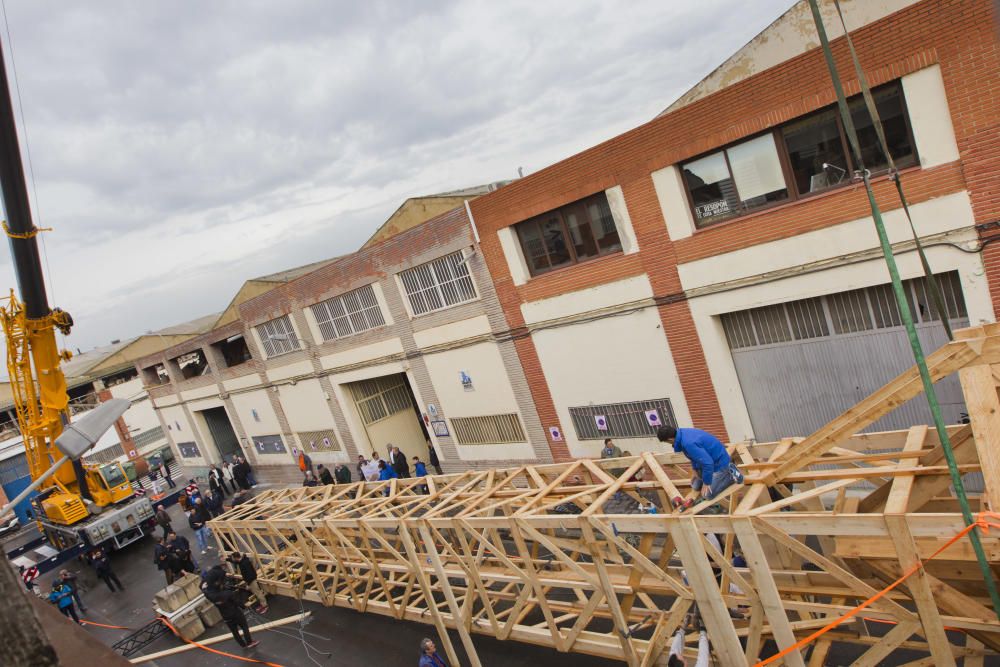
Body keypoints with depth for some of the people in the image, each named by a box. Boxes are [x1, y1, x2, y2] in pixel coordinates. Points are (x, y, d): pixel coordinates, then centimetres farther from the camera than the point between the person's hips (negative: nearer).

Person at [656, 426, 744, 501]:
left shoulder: (688, 443, -38)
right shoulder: (682, 433, -7)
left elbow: (707, 463, -34)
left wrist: (706, 482, -21)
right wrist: (695, 470, 10)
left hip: (719, 463, -9)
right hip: (710, 459, 9)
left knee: (707, 495, -7)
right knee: (695, 486, 13)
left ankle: (731, 474, 6)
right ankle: (727, 469, 22)